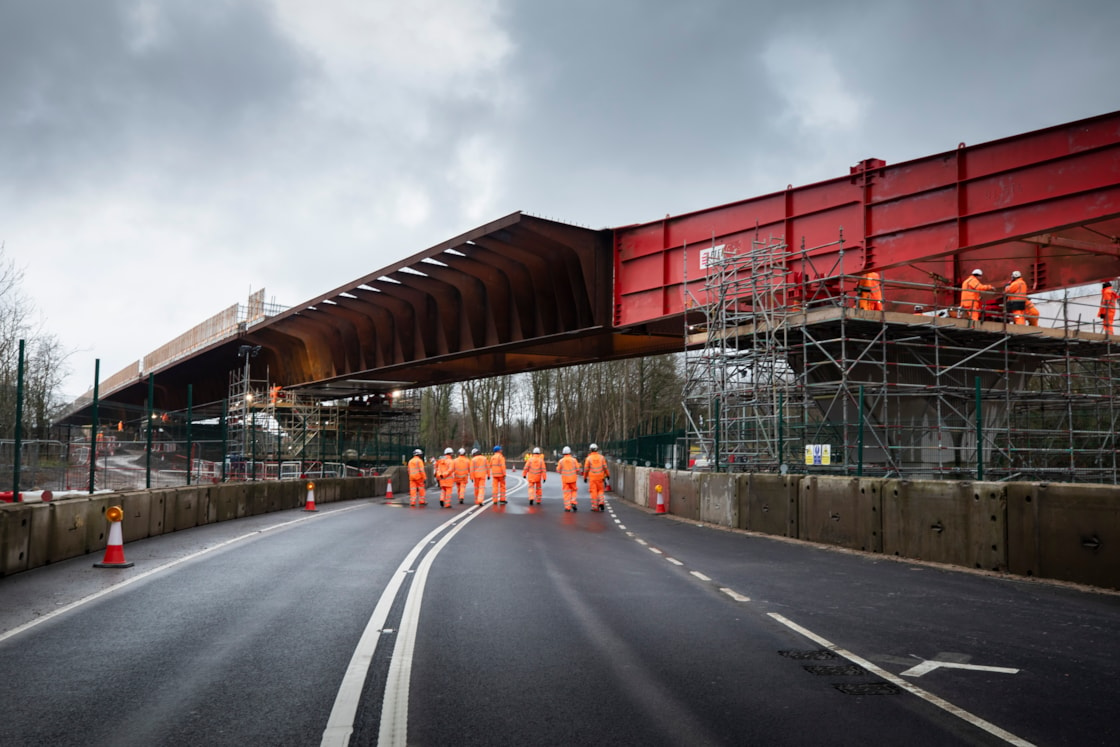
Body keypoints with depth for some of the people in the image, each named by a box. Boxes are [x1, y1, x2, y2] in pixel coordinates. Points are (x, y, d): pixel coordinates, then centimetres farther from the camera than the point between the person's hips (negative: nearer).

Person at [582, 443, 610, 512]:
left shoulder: (588, 458, -3)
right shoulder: (601, 457, 1)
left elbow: (586, 469, -2)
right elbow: (605, 467, -1)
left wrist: (585, 477, 8)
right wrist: (608, 475, 9)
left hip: (592, 477, -2)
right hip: (600, 477, 2)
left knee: (593, 491, 2)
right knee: (600, 490, 15)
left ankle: (595, 506, 1)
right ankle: (601, 502, -6)